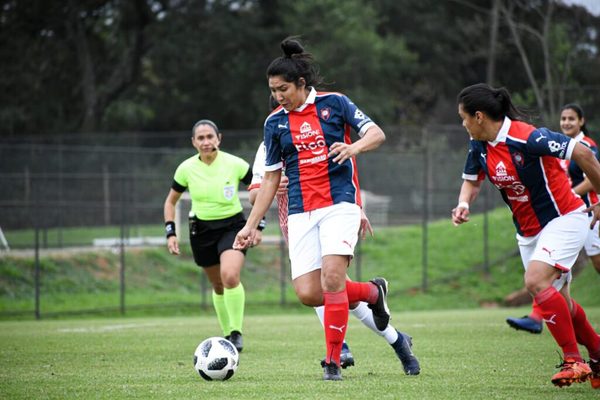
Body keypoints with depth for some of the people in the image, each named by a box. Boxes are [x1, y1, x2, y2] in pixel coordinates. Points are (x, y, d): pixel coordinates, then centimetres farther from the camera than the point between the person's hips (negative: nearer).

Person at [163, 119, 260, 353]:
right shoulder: (186, 169, -6)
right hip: (202, 230, 3)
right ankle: (227, 334, 29)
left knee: (230, 276, -26)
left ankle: (237, 332, -10)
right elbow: (170, 202, 9)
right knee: (218, 285, 9)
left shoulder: (235, 164, -12)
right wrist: (170, 233, -1)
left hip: (232, 226, -3)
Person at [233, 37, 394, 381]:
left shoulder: (334, 103, 0)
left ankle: (334, 361, -10)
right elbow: (271, 178, 15)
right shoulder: (275, 122, 9)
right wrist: (252, 224, 11)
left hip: (339, 202, -4)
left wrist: (355, 147, -25)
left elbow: (378, 134, -3)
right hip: (301, 212, 4)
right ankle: (373, 292, 18)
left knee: (332, 277, -21)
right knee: (308, 293, -9)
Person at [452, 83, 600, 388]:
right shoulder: (479, 146, -2)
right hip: (529, 231, 8)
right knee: (556, 300, 11)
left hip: (564, 218, -8)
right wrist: (463, 203, -7)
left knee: (536, 281, -26)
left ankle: (574, 361, -19)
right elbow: (472, 180, 15)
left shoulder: (527, 138, -26)